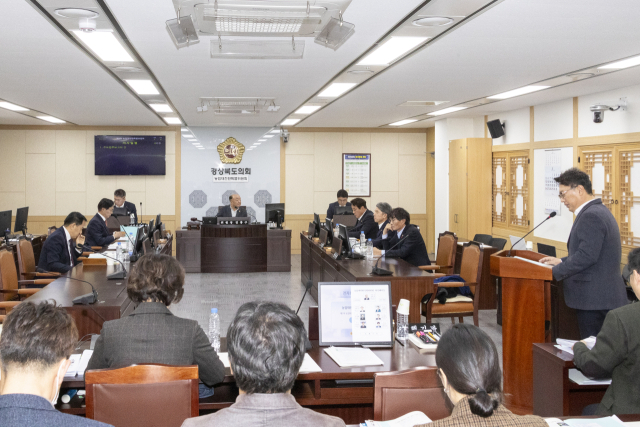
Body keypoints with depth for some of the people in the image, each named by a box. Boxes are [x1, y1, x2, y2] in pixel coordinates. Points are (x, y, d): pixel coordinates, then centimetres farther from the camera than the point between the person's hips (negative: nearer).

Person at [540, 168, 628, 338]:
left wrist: (555, 272, -14)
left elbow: (587, 256, -23)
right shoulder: (599, 211, 16)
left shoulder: (591, 216, -17)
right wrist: (561, 261, 18)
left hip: (594, 299, -10)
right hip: (605, 297, 10)